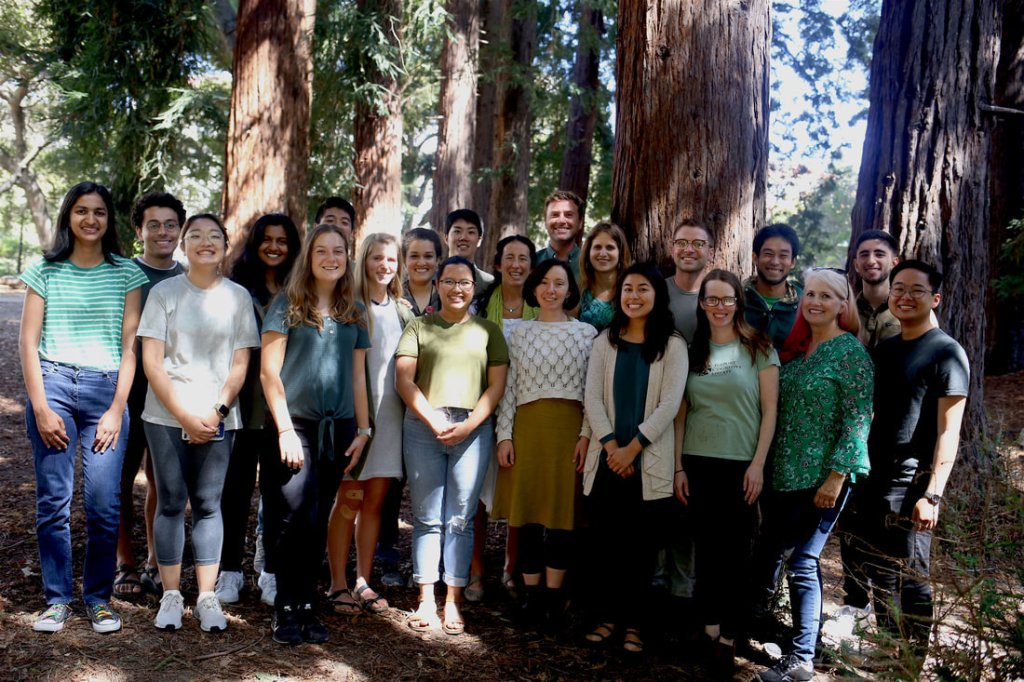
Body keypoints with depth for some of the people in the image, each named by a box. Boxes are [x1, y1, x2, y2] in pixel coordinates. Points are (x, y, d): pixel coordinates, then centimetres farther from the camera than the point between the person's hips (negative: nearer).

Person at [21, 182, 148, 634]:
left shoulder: (126, 273, 7)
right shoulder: (45, 271, 7)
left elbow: (130, 346, 4)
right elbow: (27, 342, 5)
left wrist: (117, 409, -3)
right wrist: (41, 408, -4)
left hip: (105, 391, 0)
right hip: (52, 385, 1)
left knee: (104, 504, -3)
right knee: (53, 499, 2)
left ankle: (99, 598, 13)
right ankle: (57, 599, 16)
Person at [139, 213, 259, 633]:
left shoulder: (238, 297, 6)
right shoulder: (164, 293, 2)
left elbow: (240, 364, 4)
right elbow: (151, 362, -3)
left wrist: (216, 412, -9)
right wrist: (184, 416, -10)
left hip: (217, 420, 1)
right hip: (166, 416, 0)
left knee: (208, 505, 4)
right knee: (170, 503, 3)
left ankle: (207, 598, 11)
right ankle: (171, 596, 13)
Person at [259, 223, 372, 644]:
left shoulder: (354, 312, 13)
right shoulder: (287, 305, 1)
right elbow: (269, 372, -4)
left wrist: (363, 429, 9)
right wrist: (285, 430, -11)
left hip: (338, 429, 4)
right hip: (294, 425, -4)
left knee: (318, 523, 7)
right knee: (294, 520, -7)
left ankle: (306, 606, 17)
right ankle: (287, 610, 7)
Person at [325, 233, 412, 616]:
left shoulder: (402, 311, 15)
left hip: (390, 412, 5)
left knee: (375, 500, 7)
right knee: (349, 499, -1)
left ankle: (363, 582, 15)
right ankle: (338, 585, 8)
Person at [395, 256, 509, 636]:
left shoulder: (487, 331, 13)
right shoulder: (419, 327, 12)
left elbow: (497, 385, 6)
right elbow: (403, 379, 3)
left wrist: (468, 425, -7)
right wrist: (434, 420, -9)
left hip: (473, 430, 0)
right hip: (423, 427, 0)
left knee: (461, 519, 2)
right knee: (426, 517, 3)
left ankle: (453, 602, 8)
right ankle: (425, 601, 9)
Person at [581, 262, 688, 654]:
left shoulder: (672, 346, 2)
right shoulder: (605, 341, 9)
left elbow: (669, 404, -6)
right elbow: (592, 397, 2)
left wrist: (632, 447, -13)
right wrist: (611, 446, -10)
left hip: (649, 462, -2)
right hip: (607, 458, 2)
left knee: (641, 543, 4)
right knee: (607, 540, 6)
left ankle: (633, 622, 14)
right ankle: (607, 616, 17)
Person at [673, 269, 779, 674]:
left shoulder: (759, 348, 0)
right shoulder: (691, 351, 7)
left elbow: (769, 411, -3)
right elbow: (681, 413, 7)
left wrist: (758, 464, -10)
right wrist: (678, 466, 2)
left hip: (741, 463, -2)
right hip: (698, 462, 2)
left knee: (735, 550, 3)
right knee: (707, 547, 8)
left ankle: (729, 636, 13)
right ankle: (710, 628, 20)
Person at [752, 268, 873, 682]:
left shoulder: (850, 352, -9)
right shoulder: (794, 348, 11)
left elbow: (858, 419, -14)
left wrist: (836, 477, -18)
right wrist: (766, 466, 13)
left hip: (823, 478, -6)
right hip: (783, 474, 6)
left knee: (803, 563, -3)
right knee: (768, 554, 13)